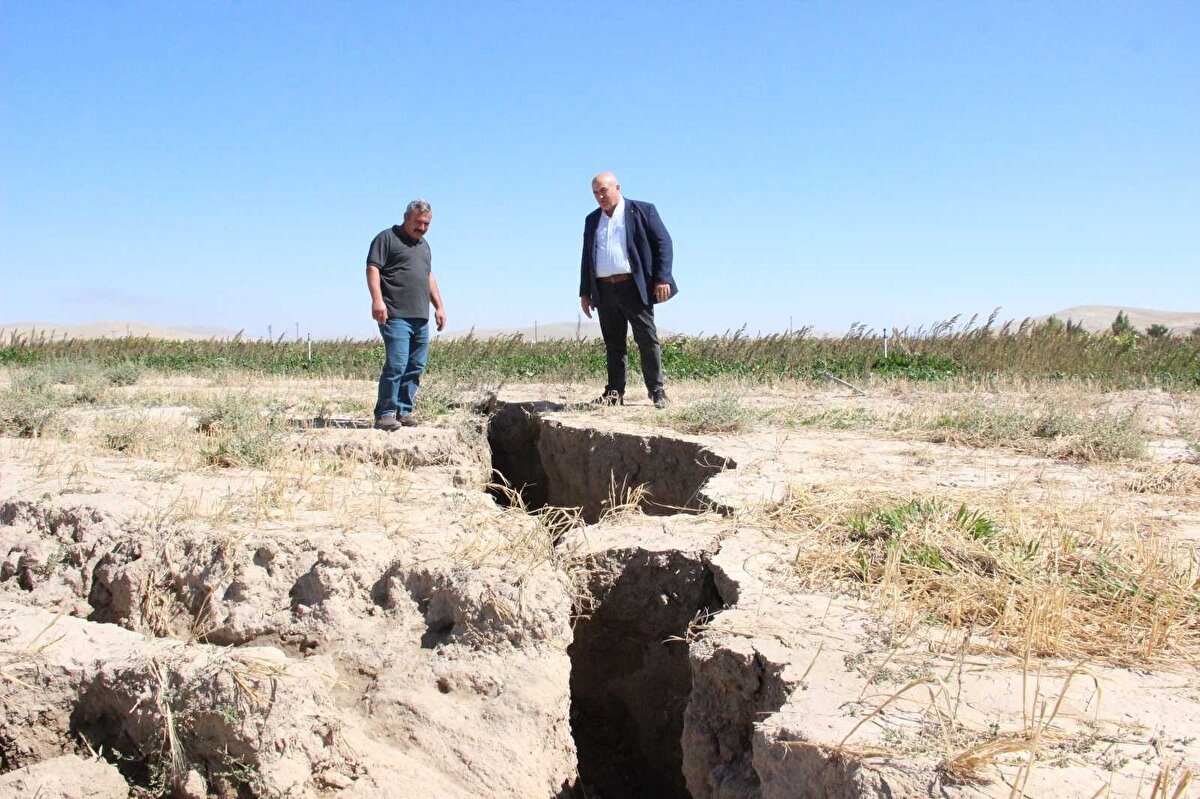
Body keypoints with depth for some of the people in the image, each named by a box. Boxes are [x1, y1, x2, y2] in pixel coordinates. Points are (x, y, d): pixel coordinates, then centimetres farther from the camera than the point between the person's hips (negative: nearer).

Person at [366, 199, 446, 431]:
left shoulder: (424, 245, 26)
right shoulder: (387, 238, 1)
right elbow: (373, 268, -9)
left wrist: (439, 307, 23)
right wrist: (377, 300, -21)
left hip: (421, 317, 8)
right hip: (396, 315, -8)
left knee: (416, 367, 5)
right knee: (396, 365, -15)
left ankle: (403, 411, 11)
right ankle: (385, 414, -10)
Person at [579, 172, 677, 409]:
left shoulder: (643, 211, 3)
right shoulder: (592, 220, 18)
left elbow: (664, 243, -2)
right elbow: (587, 258, 21)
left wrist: (662, 278, -11)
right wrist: (585, 292, 15)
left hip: (634, 286, -5)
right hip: (604, 290, 5)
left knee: (647, 339, -4)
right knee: (613, 344, 7)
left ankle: (657, 391, 0)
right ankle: (614, 393, 11)